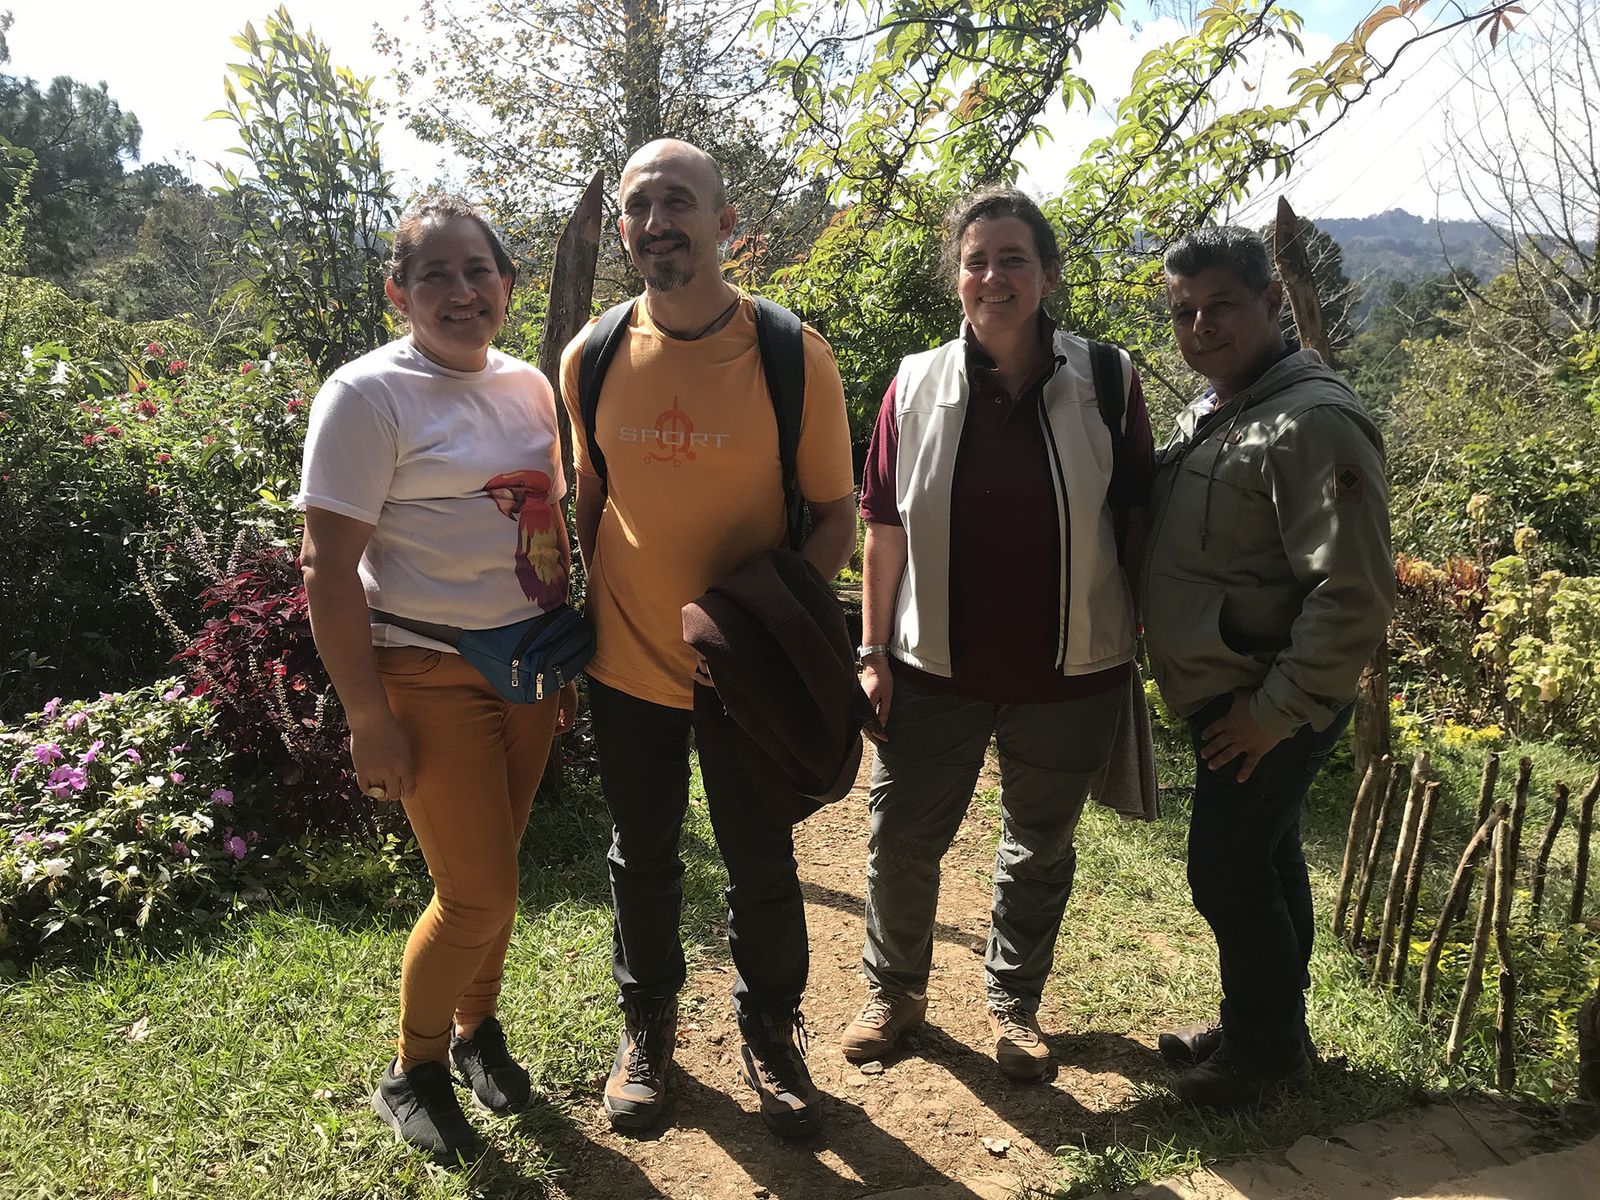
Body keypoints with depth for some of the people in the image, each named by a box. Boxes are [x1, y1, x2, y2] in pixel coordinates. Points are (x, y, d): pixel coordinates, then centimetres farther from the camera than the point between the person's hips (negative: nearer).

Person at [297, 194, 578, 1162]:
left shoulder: (528, 386, 8)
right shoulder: (369, 394, -11)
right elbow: (329, 569, -13)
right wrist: (369, 718, -14)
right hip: (431, 677, -5)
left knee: (493, 871, 15)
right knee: (480, 894, 0)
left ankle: (477, 1026, 40)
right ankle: (413, 1073, 26)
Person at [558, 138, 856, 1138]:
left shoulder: (793, 357, -12)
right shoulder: (592, 358, -4)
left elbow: (836, 513, -7)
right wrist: (588, 614, 5)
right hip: (628, 662, 2)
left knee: (762, 866, 13)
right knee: (643, 857, 18)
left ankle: (770, 1029, 39)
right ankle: (648, 1022, 43)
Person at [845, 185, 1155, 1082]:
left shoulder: (1105, 382, -5)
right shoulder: (918, 386, -3)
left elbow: (1137, 521, 2)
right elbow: (885, 531, 0)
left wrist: (1134, 637, 0)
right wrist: (874, 653, -1)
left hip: (1069, 673, 0)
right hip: (934, 669, 1)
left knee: (1041, 848, 17)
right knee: (903, 842, 10)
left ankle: (1014, 1001, 41)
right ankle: (896, 990, 37)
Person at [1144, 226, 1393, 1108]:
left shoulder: (1313, 423, -20)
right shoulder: (1208, 412, 10)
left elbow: (1354, 595, -26)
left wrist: (1276, 710, -21)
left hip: (1275, 708, -9)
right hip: (1226, 695, 9)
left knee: (1227, 871, -1)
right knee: (1263, 861, 20)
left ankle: (1267, 1052, 20)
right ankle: (1262, 1025, 36)